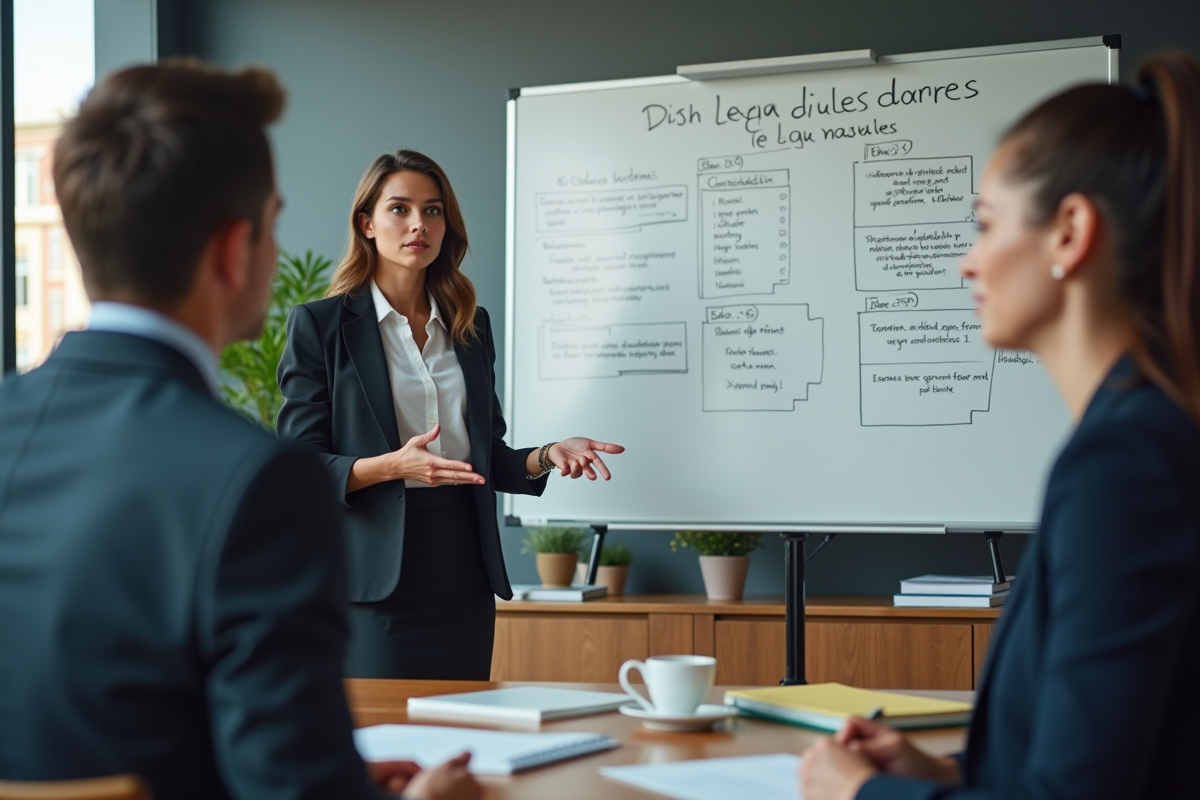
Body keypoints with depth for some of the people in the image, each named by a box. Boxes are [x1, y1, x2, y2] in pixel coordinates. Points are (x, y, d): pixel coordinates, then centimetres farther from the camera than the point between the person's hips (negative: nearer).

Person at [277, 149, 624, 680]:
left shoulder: (470, 327, 15)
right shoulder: (319, 325, 0)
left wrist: (547, 455, 0)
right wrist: (391, 466, -21)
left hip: (463, 576, 5)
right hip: (375, 581, -4)